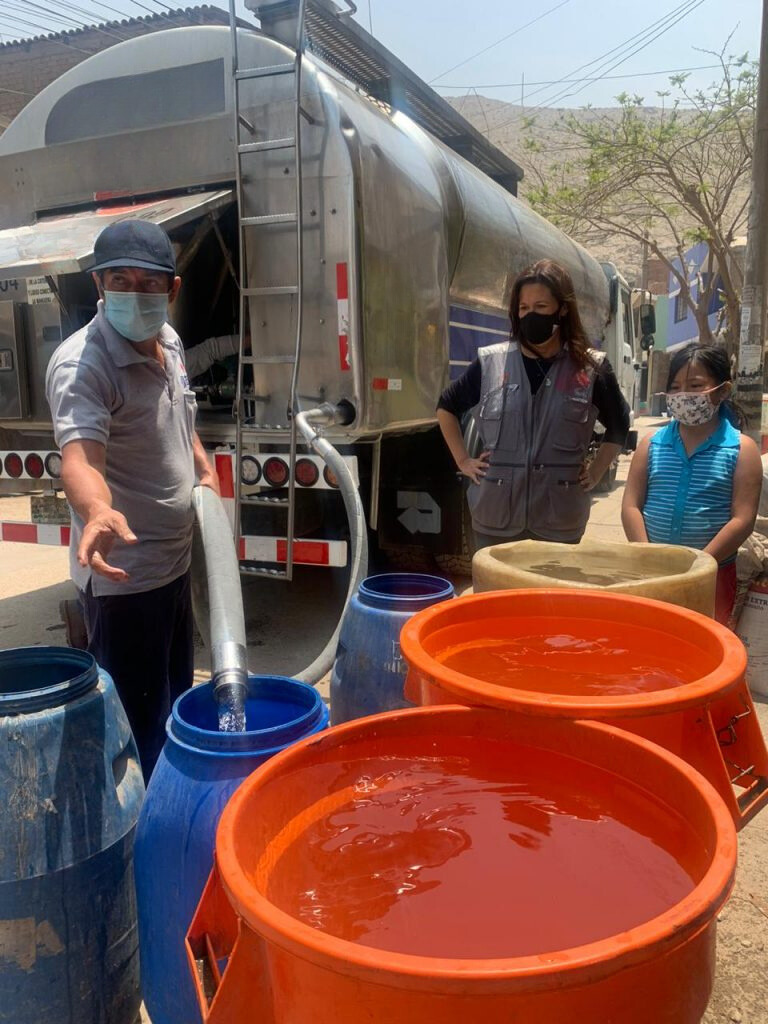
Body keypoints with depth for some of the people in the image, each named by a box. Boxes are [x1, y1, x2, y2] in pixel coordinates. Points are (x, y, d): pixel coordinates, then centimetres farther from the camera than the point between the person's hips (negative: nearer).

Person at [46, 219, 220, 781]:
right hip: (123, 573, -8)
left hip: (175, 560, 9)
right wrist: (98, 513, -58)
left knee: (177, 704, 24)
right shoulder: (81, 363, -22)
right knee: (140, 723, 2)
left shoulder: (170, 341, 4)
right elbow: (80, 456, -38)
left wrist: (203, 466, 7)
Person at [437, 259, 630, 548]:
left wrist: (596, 472, 8)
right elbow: (447, 407, 16)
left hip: (560, 520, 0)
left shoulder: (591, 369, 0)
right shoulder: (491, 362, 1)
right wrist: (463, 460, 9)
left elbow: (619, 425, 17)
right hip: (496, 515, 0)